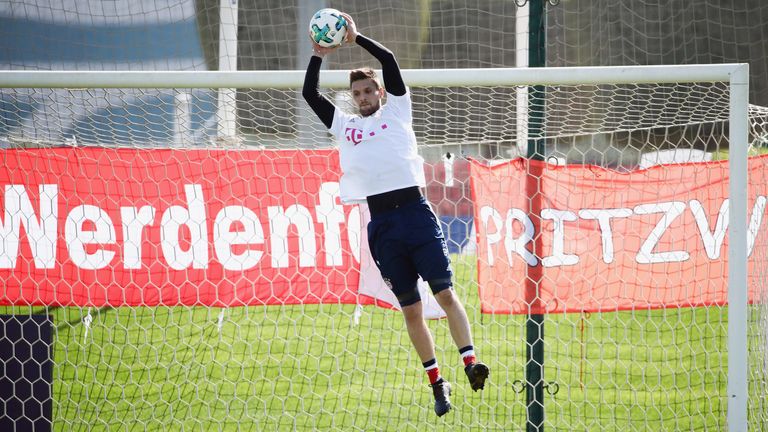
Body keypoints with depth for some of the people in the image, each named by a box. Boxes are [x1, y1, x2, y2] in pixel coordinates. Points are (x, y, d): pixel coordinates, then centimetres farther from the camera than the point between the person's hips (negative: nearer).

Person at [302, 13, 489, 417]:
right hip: (382, 224, 2)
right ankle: (436, 382, 7)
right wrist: (319, 55, 11)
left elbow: (389, 62, 2)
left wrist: (356, 37, 2)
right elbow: (309, 94, 17)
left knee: (445, 293, -11)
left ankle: (470, 361, -16)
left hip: (415, 212, -2)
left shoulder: (396, 111, 13)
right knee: (411, 309, 3)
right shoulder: (344, 125, 19)